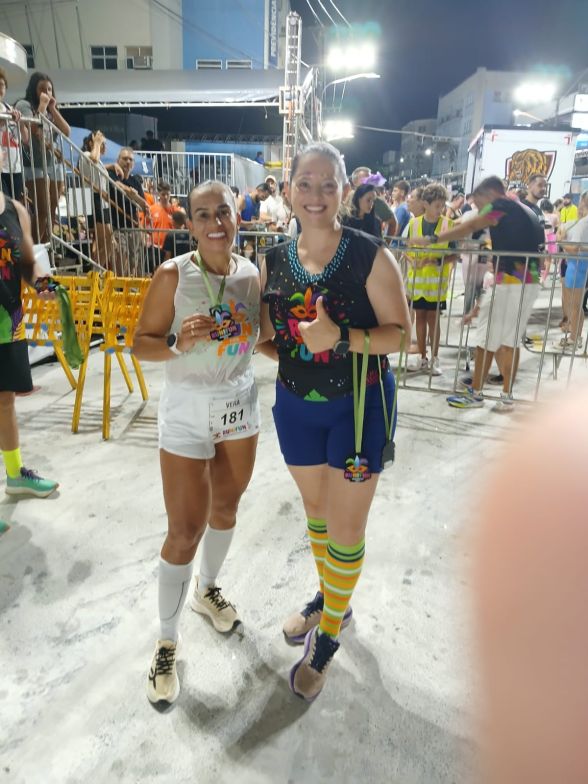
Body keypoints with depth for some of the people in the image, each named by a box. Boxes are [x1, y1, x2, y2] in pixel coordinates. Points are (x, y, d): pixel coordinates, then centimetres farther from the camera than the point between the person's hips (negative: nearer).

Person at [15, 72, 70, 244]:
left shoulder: (50, 110, 23)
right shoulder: (24, 104, 3)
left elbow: (66, 132, 10)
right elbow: (33, 129, -14)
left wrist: (53, 109, 5)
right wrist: (42, 106, -6)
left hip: (55, 164, 7)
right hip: (36, 164, -7)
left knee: (51, 212, 1)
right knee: (42, 212, -15)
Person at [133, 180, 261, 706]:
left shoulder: (253, 275, -1)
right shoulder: (172, 276, -13)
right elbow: (140, 344, -10)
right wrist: (179, 343, -27)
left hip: (240, 404, 5)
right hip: (187, 411, -4)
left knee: (225, 507, 20)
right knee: (184, 533, -1)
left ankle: (208, 589, 48)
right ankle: (167, 642, 21)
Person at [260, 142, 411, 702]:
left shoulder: (371, 257, -14)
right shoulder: (274, 262, -1)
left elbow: (400, 333, -15)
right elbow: (269, 335, 9)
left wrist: (341, 337, -29)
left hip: (358, 407, -4)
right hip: (296, 405, 5)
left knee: (345, 529, 5)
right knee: (315, 511, 21)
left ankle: (327, 638, 29)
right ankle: (329, 599, 48)